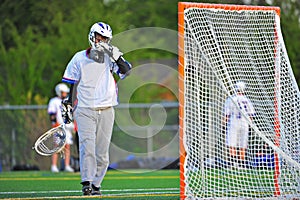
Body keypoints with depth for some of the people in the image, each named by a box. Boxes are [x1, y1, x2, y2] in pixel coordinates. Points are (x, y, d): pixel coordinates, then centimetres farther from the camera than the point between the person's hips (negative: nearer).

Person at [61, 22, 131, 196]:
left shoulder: (110, 57, 7)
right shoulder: (79, 59, 6)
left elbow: (126, 71, -9)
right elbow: (70, 84, 11)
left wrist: (115, 55, -18)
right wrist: (67, 106, 6)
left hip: (106, 111, 2)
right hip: (85, 110, -2)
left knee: (102, 151, 2)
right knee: (87, 146, -16)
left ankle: (96, 184, 11)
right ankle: (87, 183, -17)